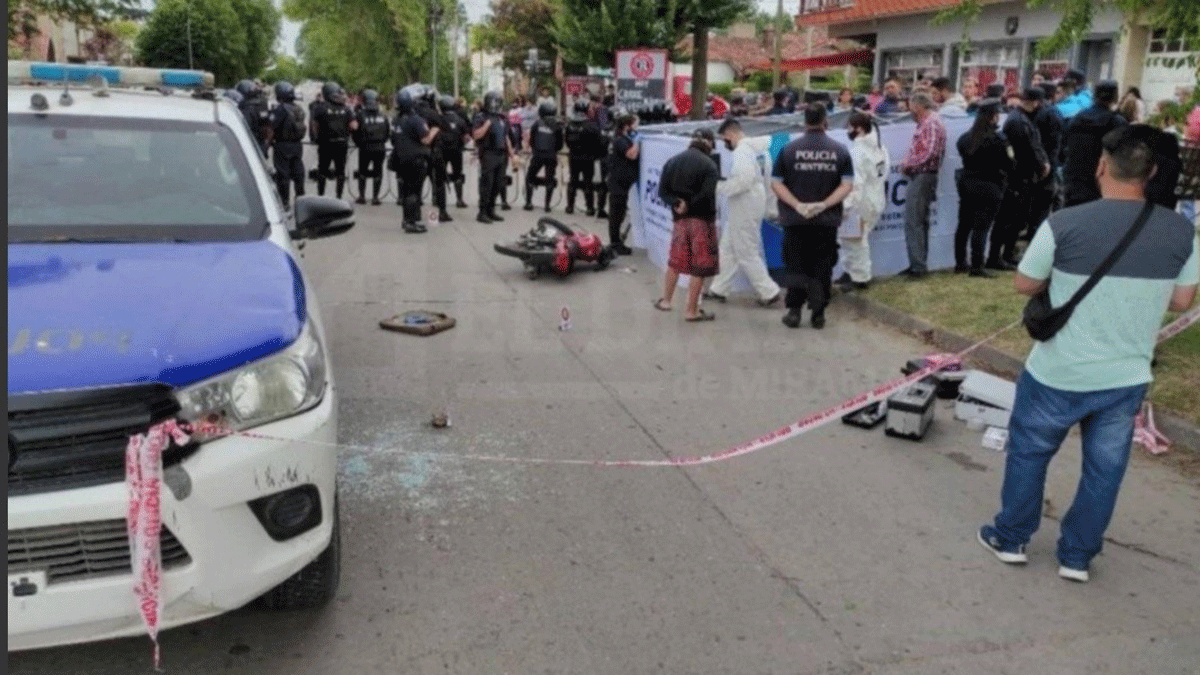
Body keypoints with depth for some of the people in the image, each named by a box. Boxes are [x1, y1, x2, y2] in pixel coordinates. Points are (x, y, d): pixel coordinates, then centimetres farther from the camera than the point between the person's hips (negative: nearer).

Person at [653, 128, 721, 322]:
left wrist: (677, 203, -9)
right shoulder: (708, 165, -11)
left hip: (679, 219, 6)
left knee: (675, 261, 20)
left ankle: (666, 300, 29)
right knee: (699, 267, 2)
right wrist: (690, 205, -8)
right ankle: (691, 311, 5)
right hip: (702, 219, -6)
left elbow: (662, 191, 2)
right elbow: (707, 195, -21)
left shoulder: (672, 162, 8)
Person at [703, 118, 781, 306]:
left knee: (747, 255, -2)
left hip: (745, 213, -10)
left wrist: (719, 186, -17)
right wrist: (725, 182, 7)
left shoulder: (741, 153, -18)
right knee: (727, 251, 15)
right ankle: (719, 289, 23)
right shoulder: (745, 150, 15)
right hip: (741, 212, 10)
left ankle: (769, 292, 4)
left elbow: (743, 180, -28)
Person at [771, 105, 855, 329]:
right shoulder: (840, 150, 2)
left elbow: (776, 183, -7)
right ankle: (818, 314, 10)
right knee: (822, 267, 9)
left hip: (795, 220, -1)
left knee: (795, 266, 8)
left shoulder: (789, 149, -2)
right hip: (827, 220, 1)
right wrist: (824, 205, -11)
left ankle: (794, 310, 3)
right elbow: (847, 184, -6)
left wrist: (797, 205, -10)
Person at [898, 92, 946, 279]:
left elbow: (930, 152, -22)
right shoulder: (930, 122, 19)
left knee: (913, 223, -10)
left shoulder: (930, 123, -12)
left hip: (922, 177, -11)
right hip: (924, 176, 11)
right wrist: (909, 164, 8)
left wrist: (908, 164, -12)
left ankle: (918, 265, -10)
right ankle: (919, 264, 20)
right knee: (920, 223, 13)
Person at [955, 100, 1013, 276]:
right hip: (989, 187, -6)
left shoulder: (965, 138, 5)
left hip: (966, 185, 6)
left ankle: (960, 262, 20)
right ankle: (976, 266, -2)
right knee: (981, 227, -4)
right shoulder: (997, 140, -14)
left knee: (964, 225, 12)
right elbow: (1007, 166, -11)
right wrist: (1009, 154, 7)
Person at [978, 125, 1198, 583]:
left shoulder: (1065, 224, -18)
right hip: (1128, 378, 3)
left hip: (1058, 374, -3)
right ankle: (1077, 557, 31)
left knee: (1029, 452, 18)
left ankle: (1010, 539, 32)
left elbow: (1024, 285, -6)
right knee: (1104, 469, 18)